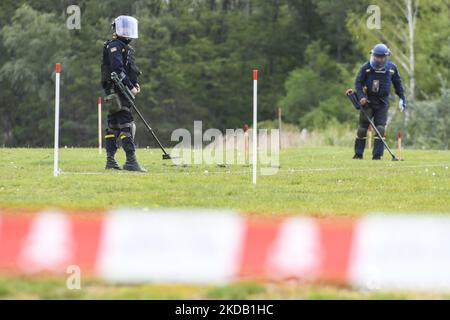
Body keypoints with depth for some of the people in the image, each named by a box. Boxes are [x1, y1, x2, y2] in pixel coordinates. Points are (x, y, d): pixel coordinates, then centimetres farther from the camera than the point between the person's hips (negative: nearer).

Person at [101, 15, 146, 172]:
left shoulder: (126, 47, 22)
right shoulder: (114, 46, -9)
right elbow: (118, 70, -19)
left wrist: (134, 84, 10)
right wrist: (130, 87, -20)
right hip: (116, 91, -10)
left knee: (113, 126, 10)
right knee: (127, 125, -14)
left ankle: (110, 160, 12)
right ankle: (131, 160, -18)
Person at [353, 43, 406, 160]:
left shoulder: (392, 68, 1)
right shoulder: (366, 67, -7)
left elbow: (398, 84, 12)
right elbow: (358, 82, -5)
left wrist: (402, 98, 9)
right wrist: (361, 96, -19)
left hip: (382, 102, 1)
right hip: (367, 101, -1)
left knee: (380, 128, -7)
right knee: (362, 127, 1)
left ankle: (377, 154, -3)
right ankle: (358, 153, 10)